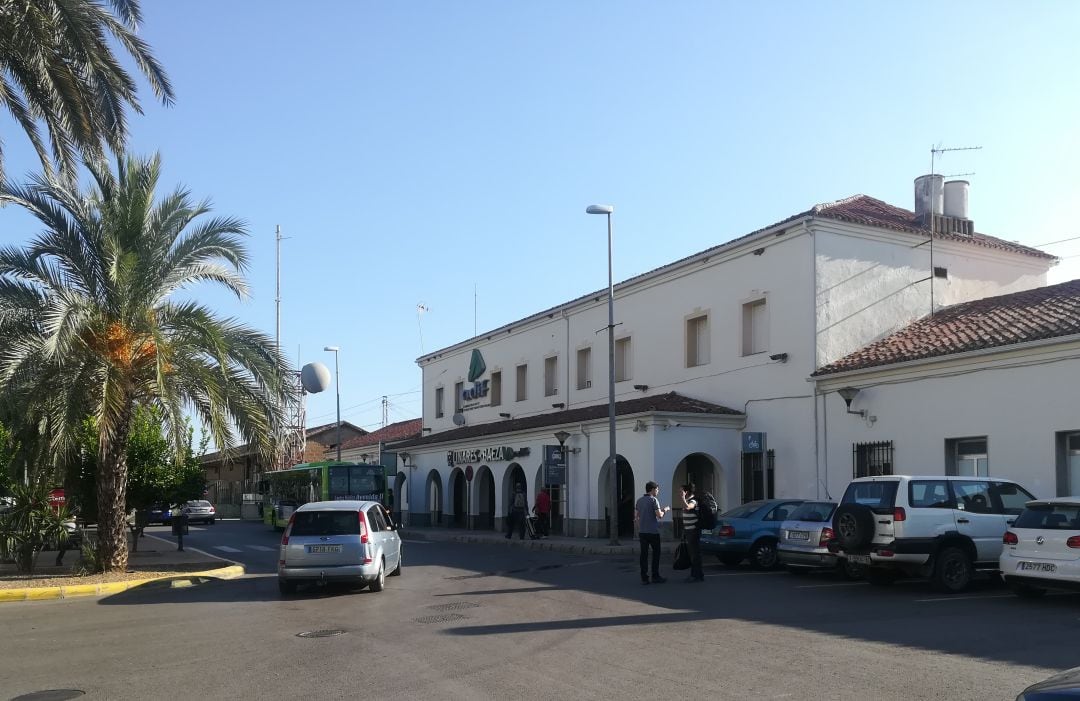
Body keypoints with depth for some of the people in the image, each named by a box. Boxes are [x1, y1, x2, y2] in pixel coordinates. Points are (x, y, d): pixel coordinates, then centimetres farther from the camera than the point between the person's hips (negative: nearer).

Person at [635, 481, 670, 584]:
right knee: (656, 553, 5)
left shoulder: (639, 500, 10)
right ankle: (655, 577, 6)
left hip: (642, 531, 6)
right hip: (653, 531, -6)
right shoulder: (654, 500, -10)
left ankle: (644, 578, 4)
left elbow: (636, 516, 14)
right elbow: (659, 515, -14)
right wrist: (665, 510, 4)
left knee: (644, 554, 6)